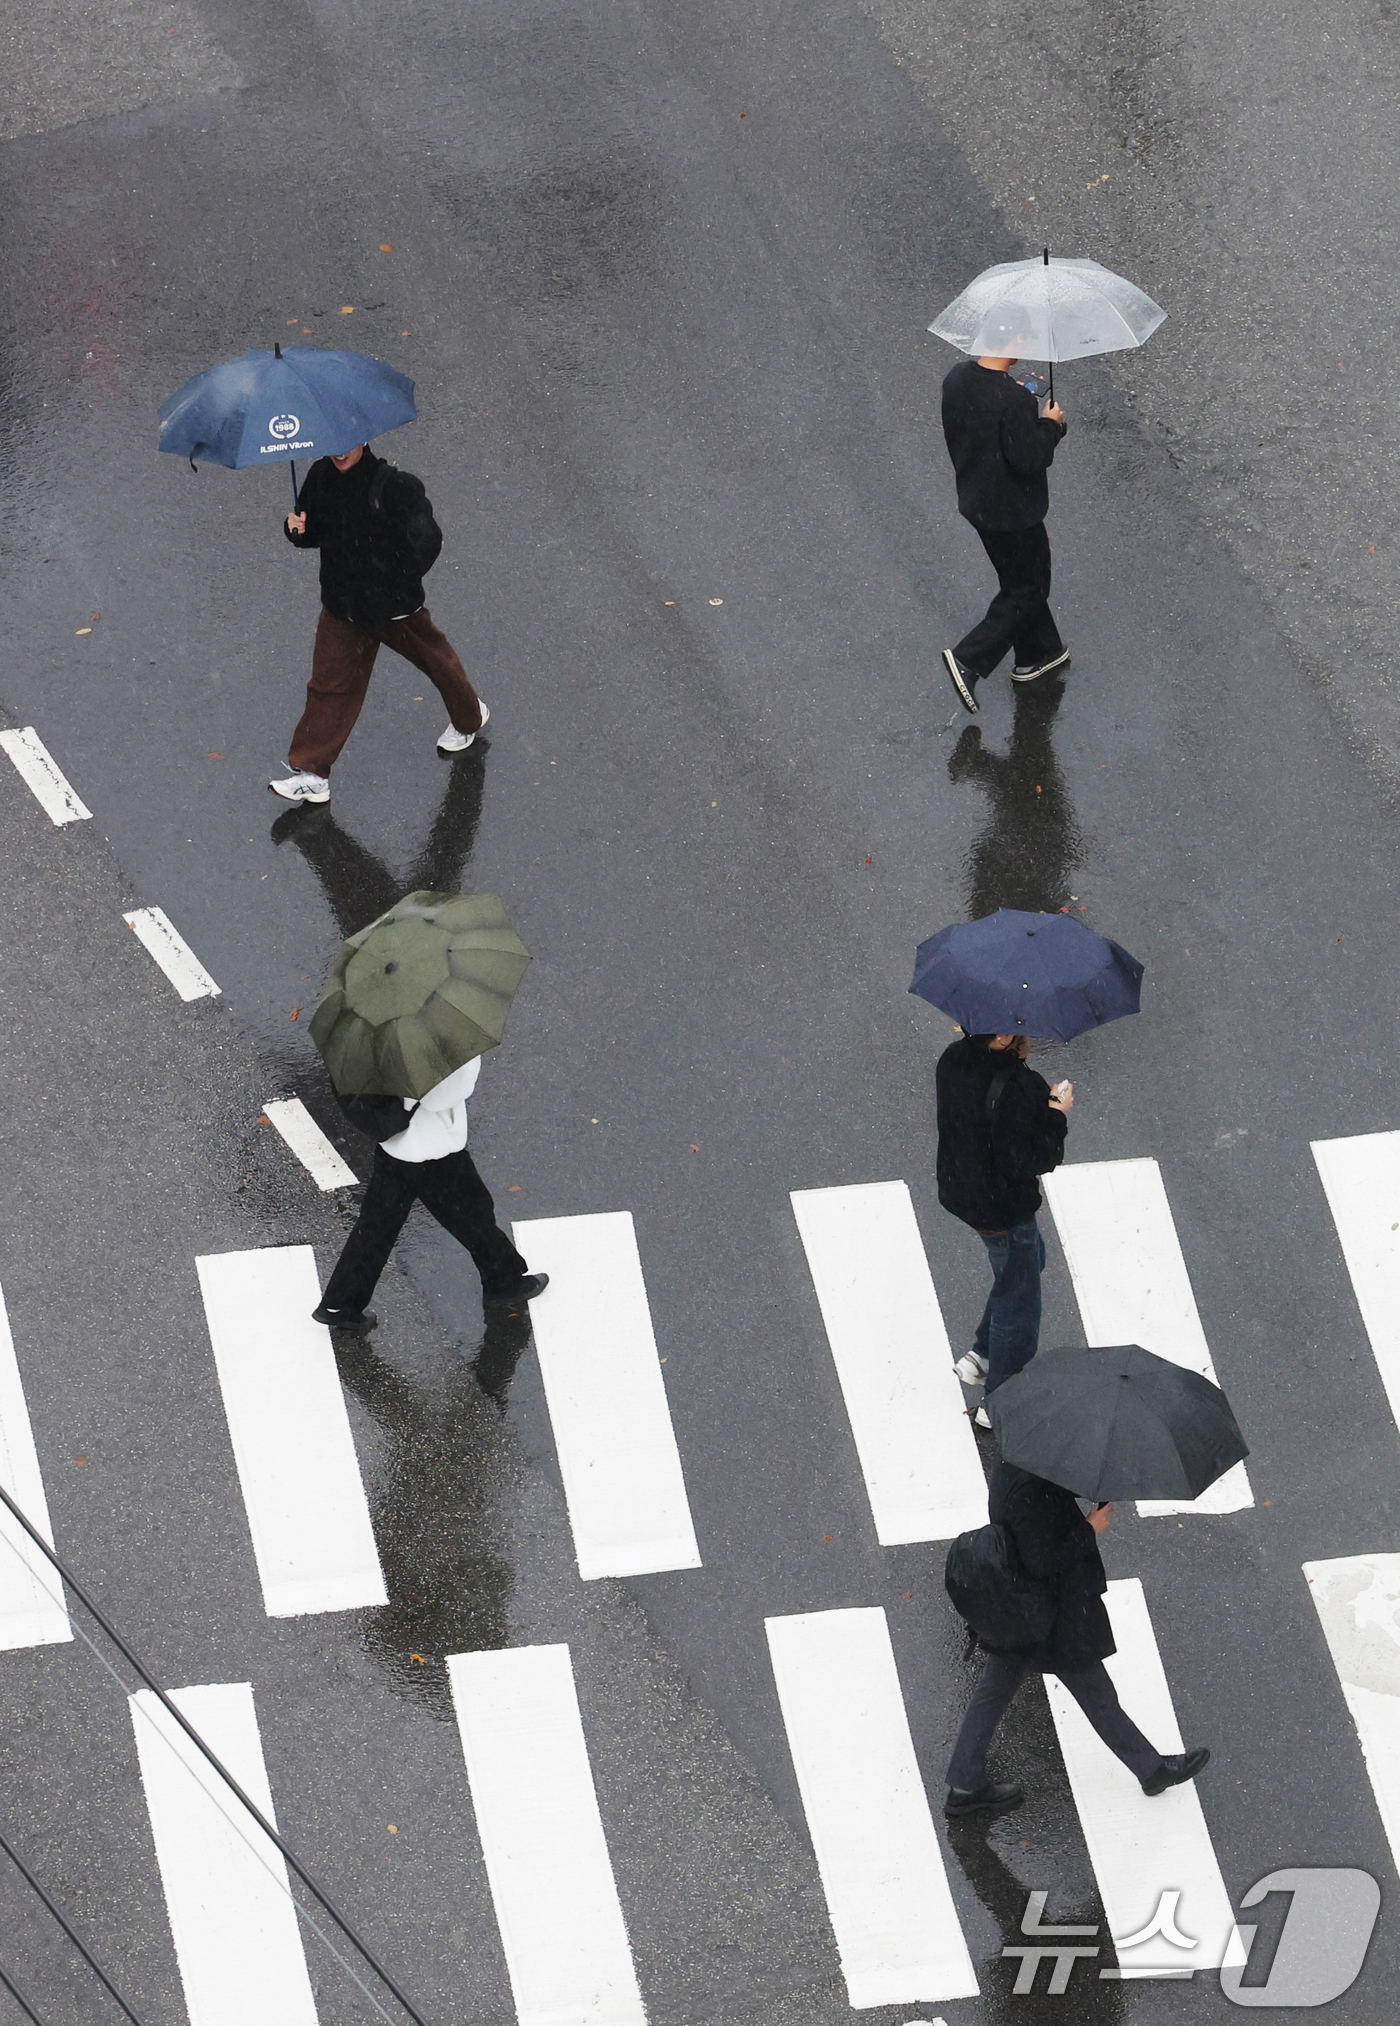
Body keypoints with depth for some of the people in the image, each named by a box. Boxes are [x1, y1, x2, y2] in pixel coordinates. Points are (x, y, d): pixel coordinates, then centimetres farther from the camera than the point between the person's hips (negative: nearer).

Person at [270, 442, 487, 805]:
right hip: (342, 604, 4)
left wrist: (395, 584, -22)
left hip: (396, 607, -4)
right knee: (329, 686, 3)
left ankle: (468, 718, 50)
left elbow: (427, 542, -22)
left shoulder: (394, 485, -23)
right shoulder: (321, 477, -5)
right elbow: (315, 532, 7)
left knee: (434, 660, 20)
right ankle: (311, 774, 5)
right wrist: (298, 530, -16)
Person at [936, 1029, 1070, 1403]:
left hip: (961, 1188, 9)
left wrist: (1015, 1059, -4)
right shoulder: (1011, 1087, -35)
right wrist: (1056, 1115, -18)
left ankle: (980, 1356, 45)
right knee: (1018, 1301, 13)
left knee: (1031, 1258, 35)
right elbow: (1023, 1162, -29)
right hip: (1004, 1210, -9)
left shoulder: (953, 1060, -8)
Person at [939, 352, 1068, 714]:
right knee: (1026, 592, 10)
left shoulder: (958, 377, -6)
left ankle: (1038, 653, 41)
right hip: (1012, 512, -8)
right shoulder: (1014, 400, -32)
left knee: (1022, 580, 26)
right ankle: (968, 660, 3)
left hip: (975, 503, 8)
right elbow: (1028, 458, -28)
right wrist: (1050, 425, -11)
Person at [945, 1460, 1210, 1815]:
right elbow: (1041, 1563, -31)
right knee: (1097, 1695, 11)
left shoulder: (1008, 1471, -2)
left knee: (994, 1691, 18)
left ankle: (966, 1785, 27)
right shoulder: (1029, 1489, -32)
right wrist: (1090, 1529, -22)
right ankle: (1151, 1769, 30)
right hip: (1056, 1620, -9)